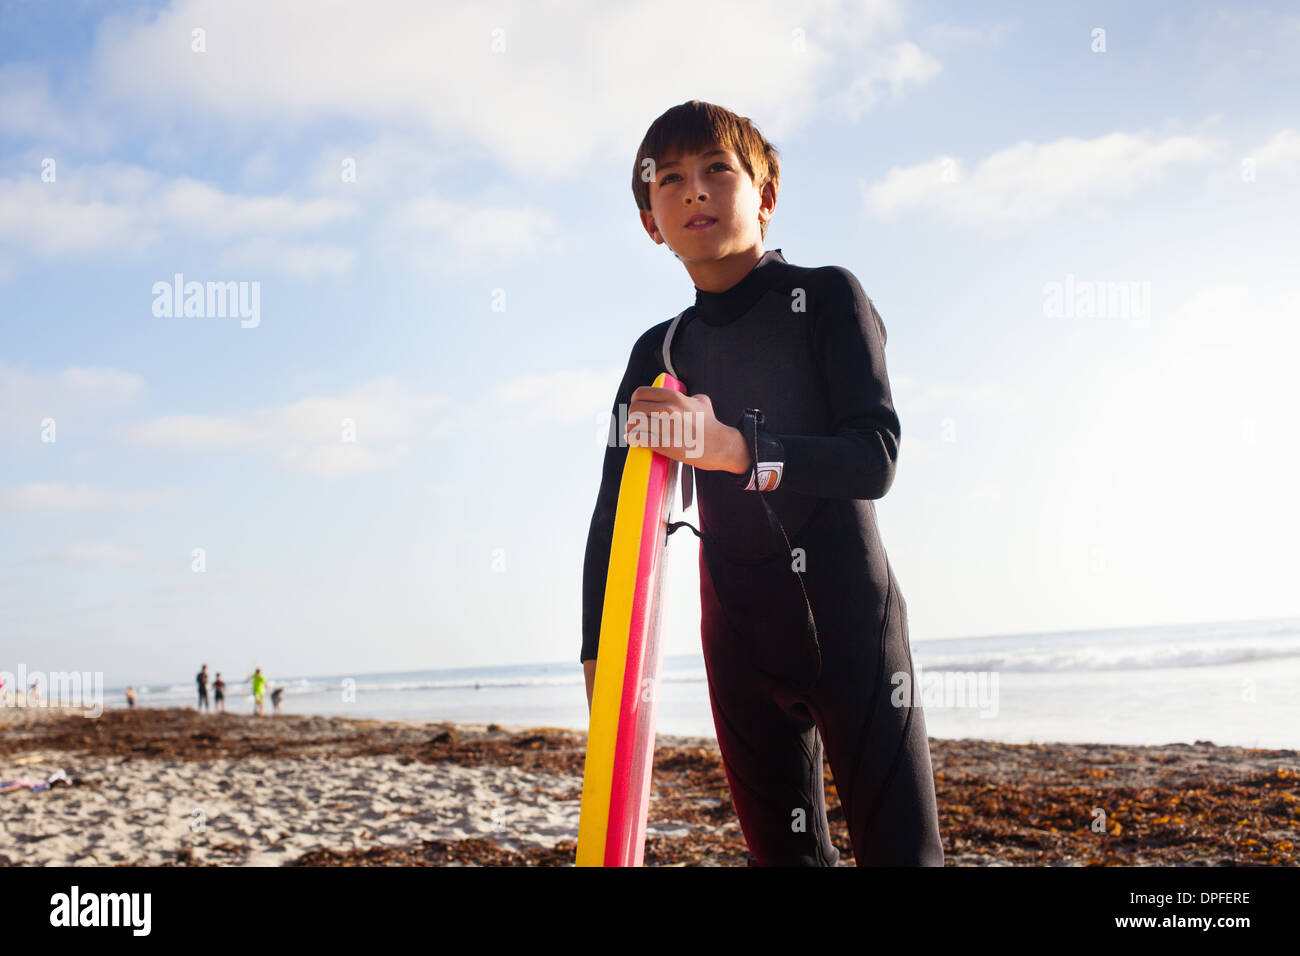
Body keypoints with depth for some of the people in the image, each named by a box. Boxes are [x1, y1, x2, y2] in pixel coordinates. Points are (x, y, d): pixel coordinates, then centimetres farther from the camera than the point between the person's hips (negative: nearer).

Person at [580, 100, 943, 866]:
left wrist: (736, 447, -27)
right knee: (783, 851, 10)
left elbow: (877, 457, -14)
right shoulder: (659, 355, 8)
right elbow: (615, 512, 6)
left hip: (851, 618, -4)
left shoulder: (827, 297, -3)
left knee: (899, 847, -6)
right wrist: (600, 654, -5)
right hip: (740, 639, 4)